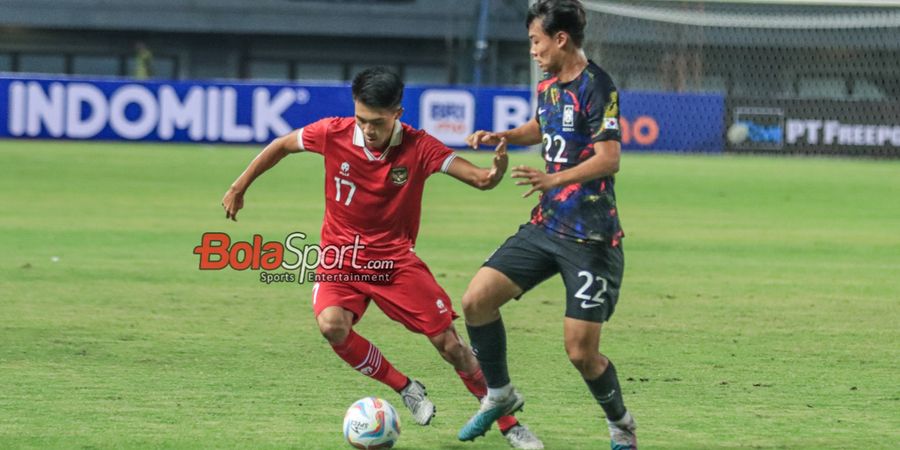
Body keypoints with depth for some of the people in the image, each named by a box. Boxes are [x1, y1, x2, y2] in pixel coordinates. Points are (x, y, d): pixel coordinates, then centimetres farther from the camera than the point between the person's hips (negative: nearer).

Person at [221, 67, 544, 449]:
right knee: (332, 325, -29)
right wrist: (239, 188, 10)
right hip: (341, 257, 1)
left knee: (449, 342, -5)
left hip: (395, 258, -1)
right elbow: (281, 146, 5)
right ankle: (406, 389, -6)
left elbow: (480, 179, -18)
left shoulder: (419, 148, -15)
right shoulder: (334, 133, -13)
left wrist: (496, 170, -42)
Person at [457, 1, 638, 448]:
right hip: (544, 226, 8)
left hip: (590, 239, -8)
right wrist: (502, 136, 14)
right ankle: (500, 394, 16)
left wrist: (555, 179, -37)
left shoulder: (595, 86, -15)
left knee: (581, 352, -8)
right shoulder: (547, 87, 11)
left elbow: (609, 159, -23)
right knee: (476, 301, -4)